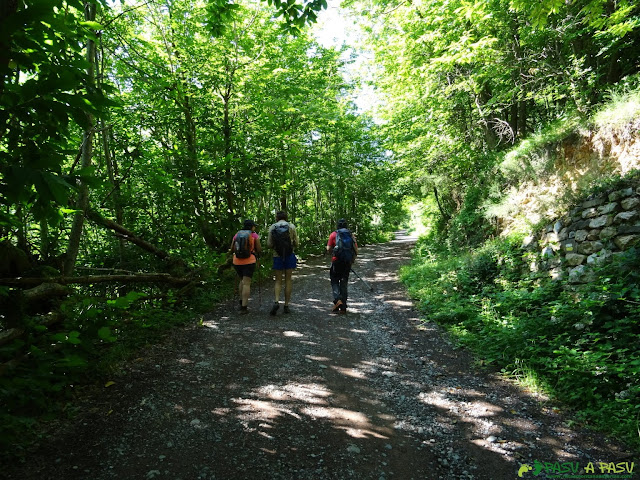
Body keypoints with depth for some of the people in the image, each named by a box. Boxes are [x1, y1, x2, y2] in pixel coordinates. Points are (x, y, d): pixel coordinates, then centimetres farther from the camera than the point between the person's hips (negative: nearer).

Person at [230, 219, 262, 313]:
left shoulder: (236, 235, 8)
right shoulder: (255, 235, -2)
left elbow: (232, 250, 11)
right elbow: (259, 250, -2)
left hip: (237, 262, 4)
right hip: (249, 262, -4)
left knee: (242, 280, 23)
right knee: (246, 283, -1)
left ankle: (241, 302, 23)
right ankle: (243, 307, -4)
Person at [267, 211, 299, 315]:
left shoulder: (272, 227, 0)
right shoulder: (291, 226, -1)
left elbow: (269, 244, -2)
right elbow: (297, 244, -1)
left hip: (277, 257, 0)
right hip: (290, 256, 0)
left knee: (278, 281, 9)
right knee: (288, 280, 9)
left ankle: (276, 301, -13)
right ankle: (286, 305, 10)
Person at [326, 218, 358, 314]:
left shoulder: (334, 234, 0)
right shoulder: (351, 235, 9)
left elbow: (328, 249, -4)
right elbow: (356, 250, 6)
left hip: (337, 261, -3)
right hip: (347, 263, 3)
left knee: (334, 281, 9)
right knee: (344, 283, 10)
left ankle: (337, 300, -15)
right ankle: (343, 307, 12)